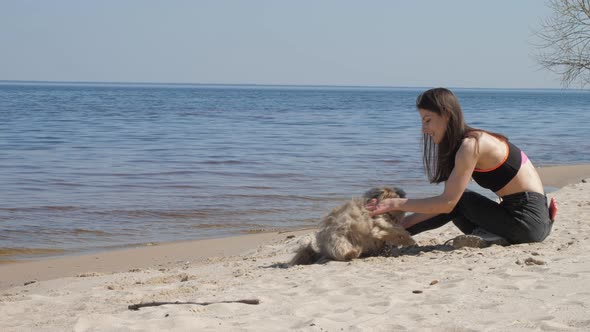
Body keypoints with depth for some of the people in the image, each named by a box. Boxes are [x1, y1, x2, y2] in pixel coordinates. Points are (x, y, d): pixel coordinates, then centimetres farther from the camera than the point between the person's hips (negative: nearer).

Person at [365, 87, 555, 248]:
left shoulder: (470, 145, -17)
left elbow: (447, 202, -18)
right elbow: (445, 204, 11)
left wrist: (397, 204, -13)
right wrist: (401, 223, 3)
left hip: (528, 218, -9)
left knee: (457, 200, -1)